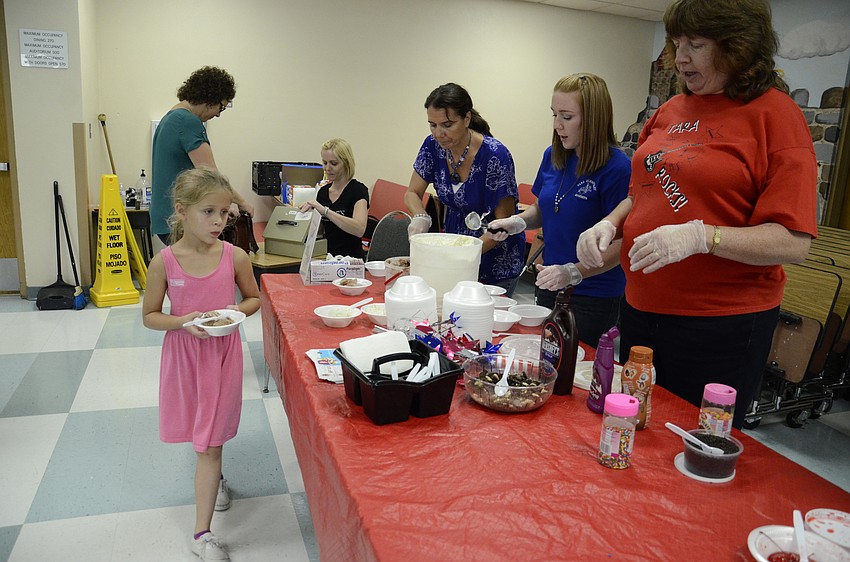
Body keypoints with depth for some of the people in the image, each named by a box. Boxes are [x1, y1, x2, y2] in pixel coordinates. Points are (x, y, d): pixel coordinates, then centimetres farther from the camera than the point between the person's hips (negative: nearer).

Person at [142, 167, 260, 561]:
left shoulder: (235, 257, -11)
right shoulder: (164, 262, -12)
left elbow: (254, 297, 5)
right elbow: (150, 316, -3)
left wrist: (238, 310, -16)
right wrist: (183, 321, -20)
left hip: (222, 353, -1)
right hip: (183, 351, 1)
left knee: (210, 442, 3)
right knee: (202, 435, 19)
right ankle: (214, 478, 52)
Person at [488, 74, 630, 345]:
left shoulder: (617, 167, -19)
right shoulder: (553, 156, 1)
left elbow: (622, 242, -20)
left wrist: (573, 272, -29)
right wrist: (517, 221, -4)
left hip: (594, 296, -6)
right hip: (548, 286, 6)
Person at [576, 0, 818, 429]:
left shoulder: (774, 112, -9)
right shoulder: (671, 111, 8)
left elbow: (794, 243, -16)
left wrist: (701, 236, -28)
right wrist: (609, 225, 0)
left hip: (721, 326, -6)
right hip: (640, 309, 6)